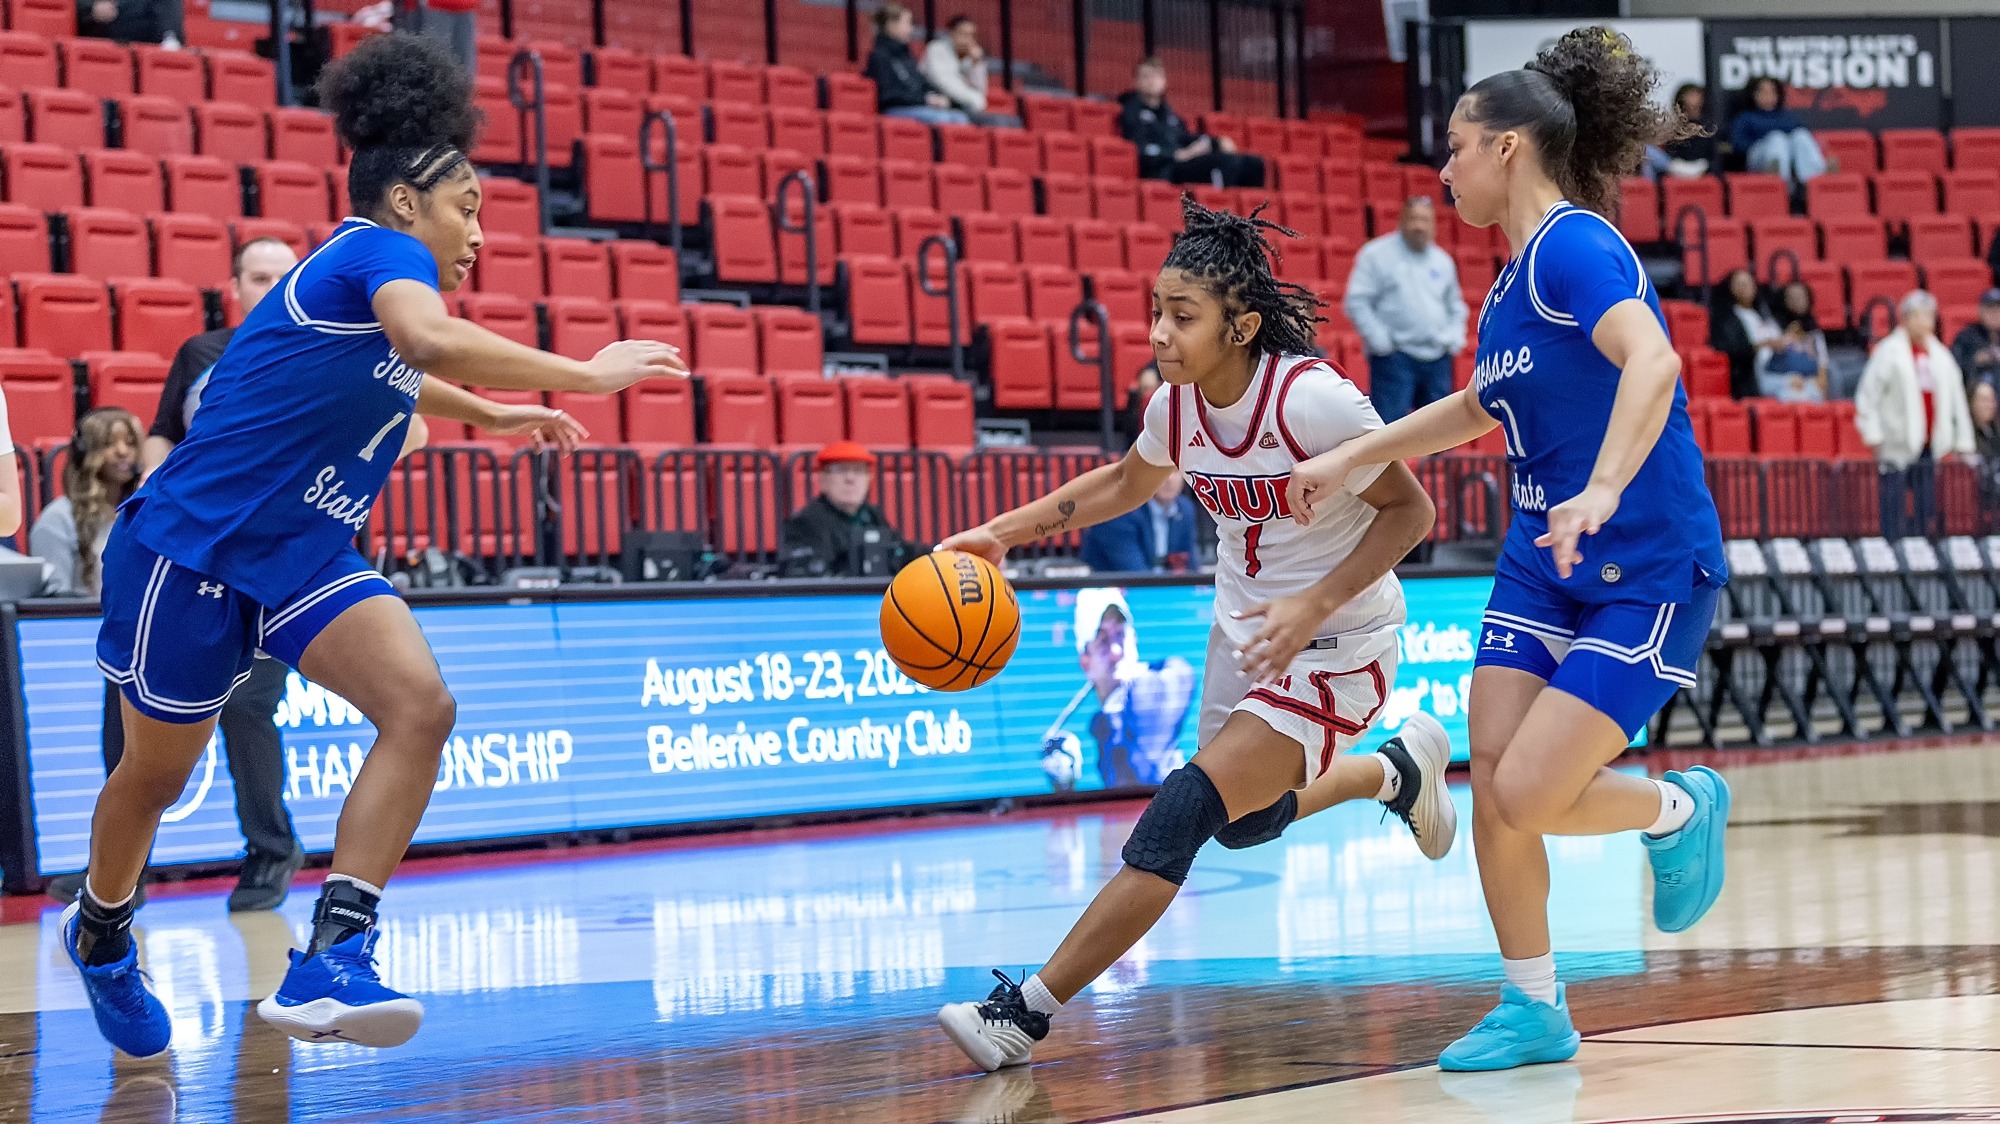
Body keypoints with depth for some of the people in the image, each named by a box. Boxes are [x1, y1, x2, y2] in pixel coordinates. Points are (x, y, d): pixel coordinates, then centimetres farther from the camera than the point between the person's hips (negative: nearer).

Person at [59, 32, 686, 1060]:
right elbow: (432, 337, -40)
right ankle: (99, 933, 42)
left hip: (300, 554, 8)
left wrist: (487, 415, 40)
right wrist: (582, 374, -35)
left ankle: (327, 963, -23)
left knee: (420, 707, -17)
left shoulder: (377, 280, 11)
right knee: (157, 772, 11)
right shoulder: (380, 251, -16)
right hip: (191, 546, -8)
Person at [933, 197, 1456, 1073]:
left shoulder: (1312, 401, -27)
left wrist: (1313, 608, -27)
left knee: (1184, 812, -20)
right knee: (1243, 822, 23)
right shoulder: (1175, 405, -7)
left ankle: (1026, 1011, -18)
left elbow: (1410, 511, -18)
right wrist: (1002, 532, 6)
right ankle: (1398, 771, 50)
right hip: (1243, 630, 8)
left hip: (1332, 647, -8)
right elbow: (1125, 484, 15)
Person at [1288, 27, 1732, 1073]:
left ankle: (1684, 808, 16)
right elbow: (1484, 405, 31)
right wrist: (1348, 458, 30)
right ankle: (1534, 1010, 12)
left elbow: (1651, 361, -34)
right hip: (1543, 560, 9)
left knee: (1528, 796, -14)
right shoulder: (1512, 279, 12)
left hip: (1648, 567, -9)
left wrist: (1601, 491, -46)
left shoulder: (1574, 245, -16)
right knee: (1490, 783, -1)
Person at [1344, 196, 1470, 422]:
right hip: (1395, 359, -5)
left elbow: (1456, 306, 25)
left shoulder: (1443, 261, 15)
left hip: (1437, 359, 5)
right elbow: (1356, 302, -5)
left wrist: (1454, 337, 7)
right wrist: (1380, 339, -12)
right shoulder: (1377, 255, 0)